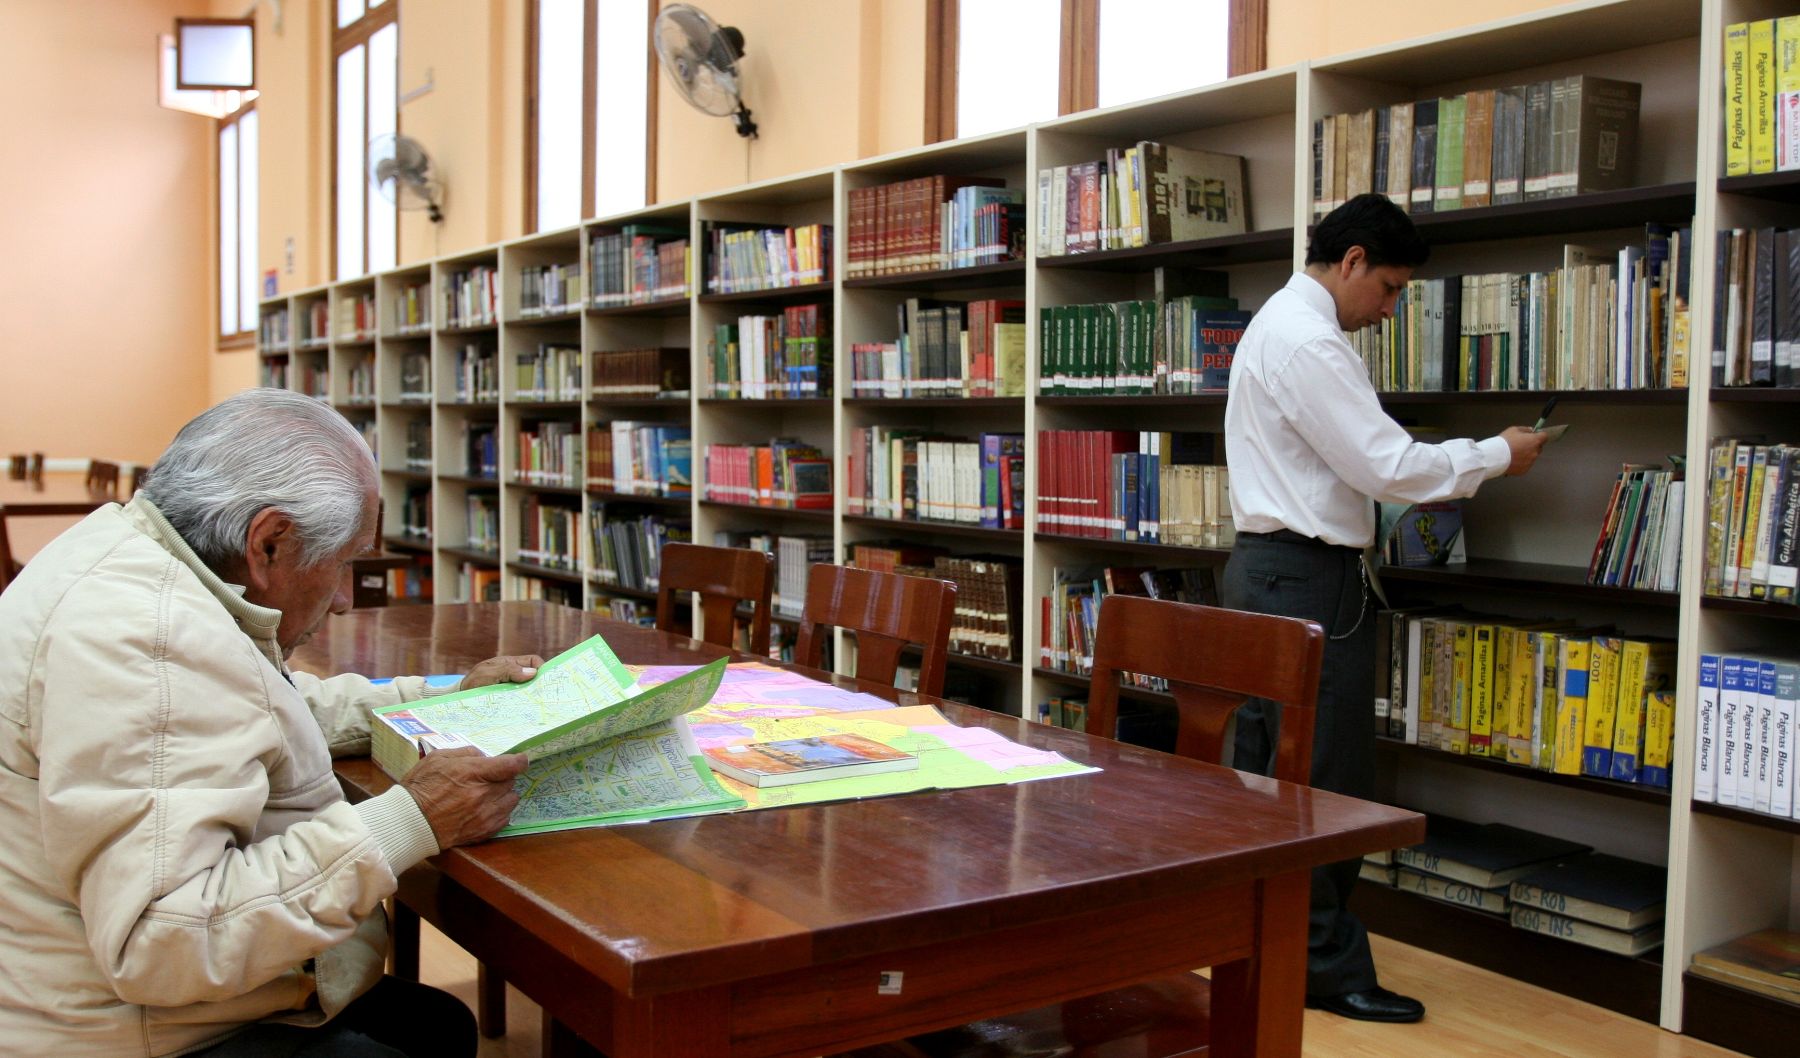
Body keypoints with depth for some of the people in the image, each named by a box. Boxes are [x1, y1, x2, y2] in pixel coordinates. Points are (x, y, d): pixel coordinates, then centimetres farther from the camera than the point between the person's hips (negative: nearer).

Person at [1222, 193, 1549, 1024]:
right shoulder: (1309, 340, -16)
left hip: (1267, 570, 11)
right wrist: (1498, 454, -6)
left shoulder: (1280, 323, 17)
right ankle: (1326, 966, 8)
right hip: (1308, 579, -11)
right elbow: (1385, 464, -18)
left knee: (1265, 769, 15)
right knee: (1326, 779, -2)